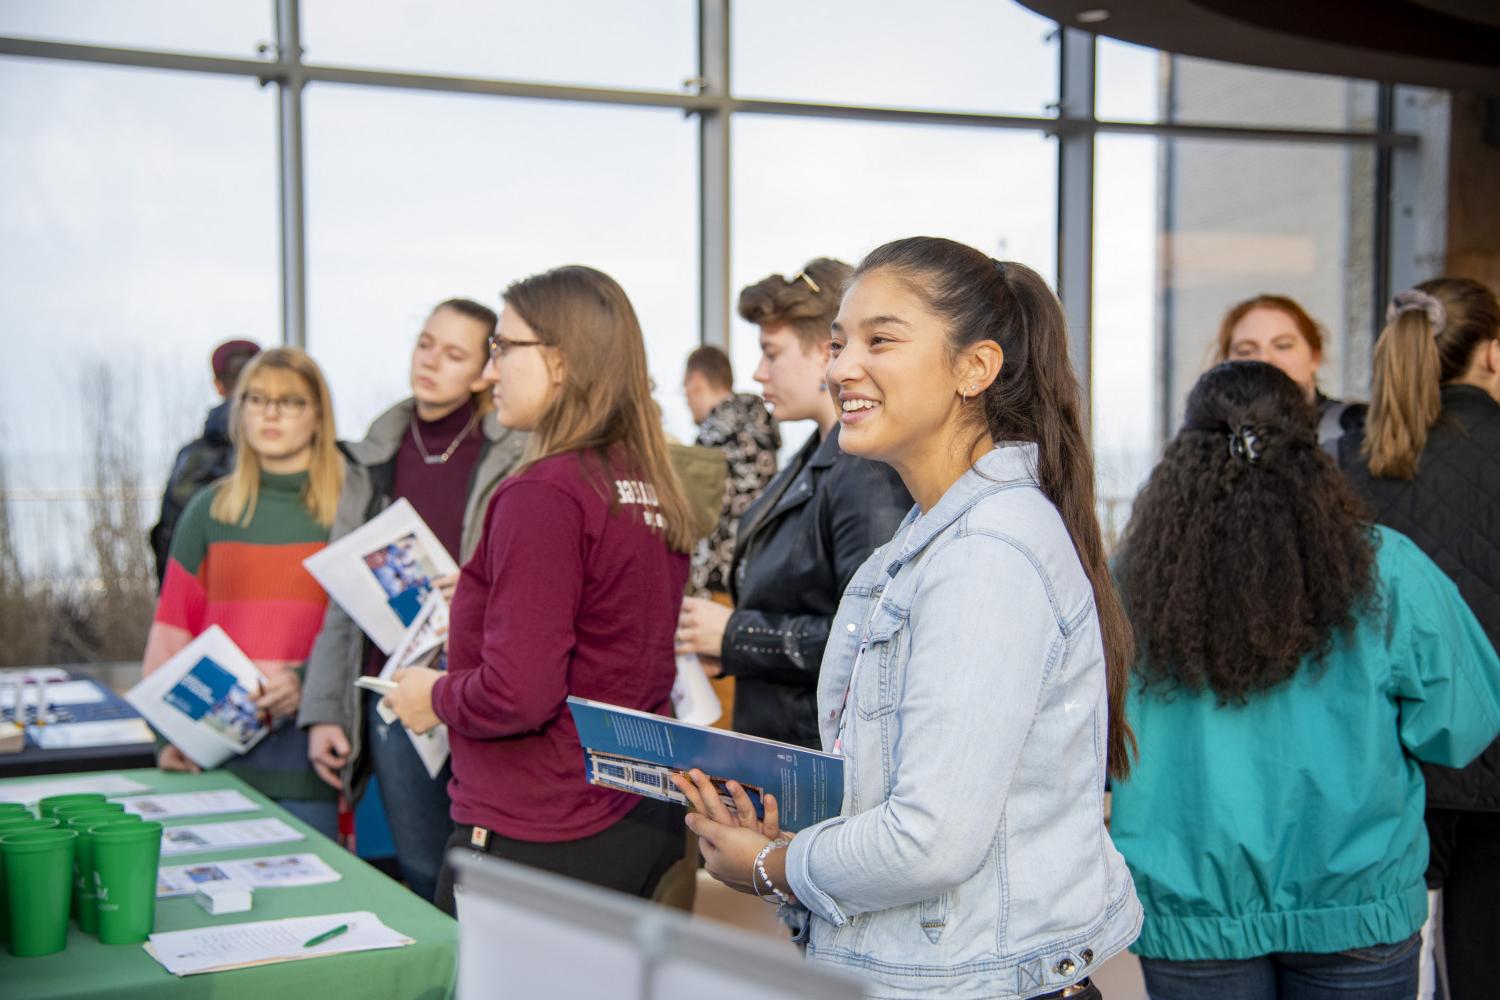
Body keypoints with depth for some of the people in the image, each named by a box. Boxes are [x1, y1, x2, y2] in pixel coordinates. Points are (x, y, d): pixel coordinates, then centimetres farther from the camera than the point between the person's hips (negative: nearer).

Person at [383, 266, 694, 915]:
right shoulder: (653, 486, 6)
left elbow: (518, 693, -21)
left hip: (539, 843, -8)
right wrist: (477, 605, 22)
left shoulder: (544, 493, -17)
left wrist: (435, 696, -2)